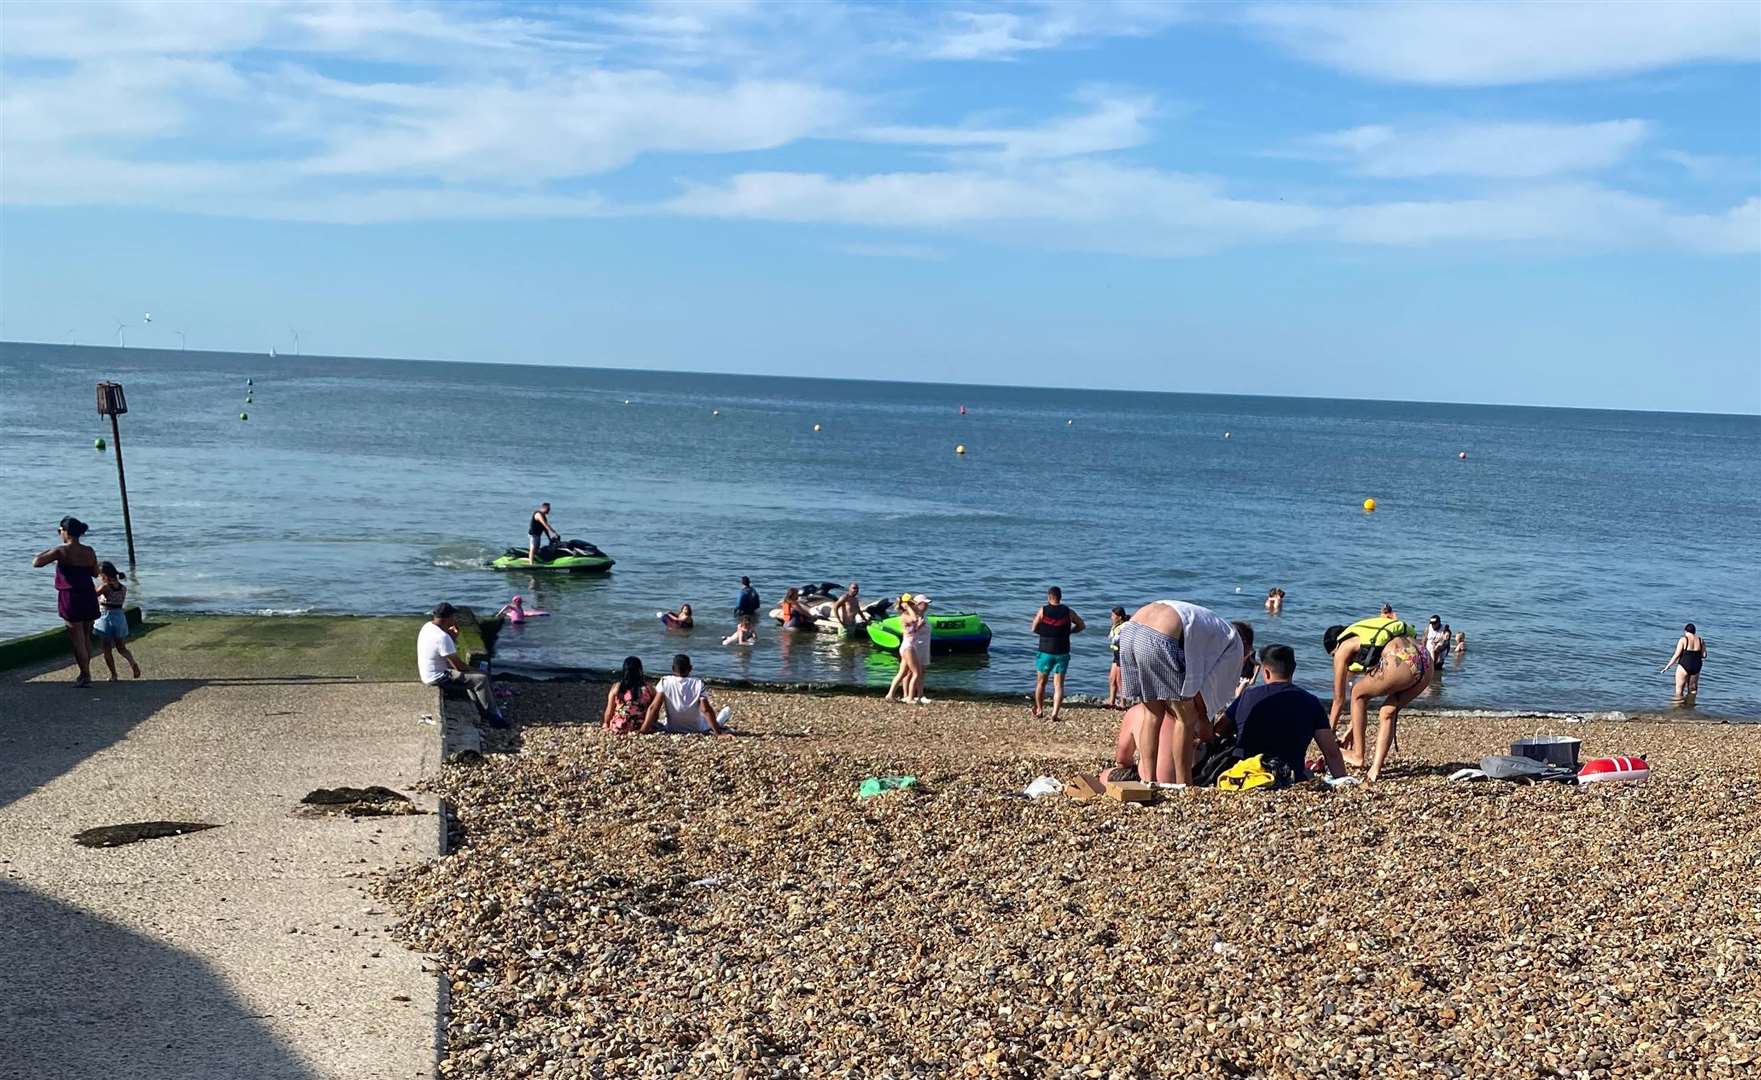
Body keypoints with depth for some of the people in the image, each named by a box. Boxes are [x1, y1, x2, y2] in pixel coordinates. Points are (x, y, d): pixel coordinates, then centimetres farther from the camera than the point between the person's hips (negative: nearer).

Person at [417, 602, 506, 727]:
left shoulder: (428, 626, 3)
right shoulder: (442, 637, -28)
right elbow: (458, 665, -21)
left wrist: (453, 636, -4)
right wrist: (472, 670, -2)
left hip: (428, 673, 10)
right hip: (439, 678, -10)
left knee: (470, 674, 24)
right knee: (481, 679, -10)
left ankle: (483, 711, 28)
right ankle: (493, 717, -1)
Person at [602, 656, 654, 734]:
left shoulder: (616, 687, -7)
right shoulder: (648, 688, -5)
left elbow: (609, 711, 0)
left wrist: (606, 724, 19)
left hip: (618, 728, 1)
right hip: (641, 728, -1)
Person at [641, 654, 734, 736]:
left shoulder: (665, 682, -14)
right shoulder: (698, 684, -17)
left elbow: (653, 708, -20)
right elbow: (706, 710, -23)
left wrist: (643, 731, -20)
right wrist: (719, 733, -23)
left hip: (671, 729, 0)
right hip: (696, 729, 0)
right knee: (726, 711, 18)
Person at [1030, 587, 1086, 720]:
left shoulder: (1042, 611, -5)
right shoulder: (1068, 612, 0)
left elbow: (1033, 629, -1)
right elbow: (1082, 626, 9)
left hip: (1045, 652, -1)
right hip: (1062, 653, 1)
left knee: (1040, 683, 15)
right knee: (1058, 685, 2)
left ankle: (1038, 711, 20)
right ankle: (1055, 713, -7)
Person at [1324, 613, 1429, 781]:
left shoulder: (1343, 649, 16)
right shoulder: (1369, 638, 37)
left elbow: (1339, 699, 21)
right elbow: (1367, 691, 41)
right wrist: (1352, 730, 46)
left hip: (1401, 663, -7)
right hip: (1426, 662, 7)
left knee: (1357, 693, 17)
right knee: (1388, 711, 22)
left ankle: (1358, 756, 19)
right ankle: (1376, 768, 12)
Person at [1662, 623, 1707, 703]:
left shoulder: (1683, 640, -9)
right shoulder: (1701, 640, 3)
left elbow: (1676, 655, -11)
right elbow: (1704, 655, 5)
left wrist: (1667, 667, -6)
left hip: (1684, 667, -5)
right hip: (1696, 667, 5)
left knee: (1679, 689, 2)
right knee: (1692, 690, 17)